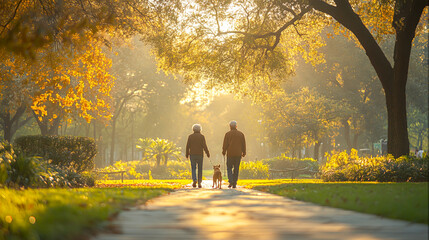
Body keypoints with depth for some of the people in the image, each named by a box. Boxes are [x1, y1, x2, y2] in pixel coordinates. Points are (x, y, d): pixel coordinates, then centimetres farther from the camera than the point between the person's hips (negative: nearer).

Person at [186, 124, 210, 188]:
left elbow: (187, 146, 1)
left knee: (193, 168, 6)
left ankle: (194, 180, -18)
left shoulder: (190, 136, 2)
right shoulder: (202, 136, -2)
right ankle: (199, 183, 6)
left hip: (192, 154, 0)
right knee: (200, 169, 8)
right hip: (200, 154, 0)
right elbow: (204, 146, -8)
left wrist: (187, 154, 11)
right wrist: (208, 153, 0)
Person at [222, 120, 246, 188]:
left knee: (229, 168, 7)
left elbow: (225, 144, -3)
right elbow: (243, 144, 6)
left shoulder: (227, 134, -2)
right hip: (238, 154, 2)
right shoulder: (241, 134, 5)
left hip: (230, 154, -2)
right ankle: (234, 184, 5)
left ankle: (231, 181, -12)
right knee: (236, 169, 7)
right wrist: (244, 153, 14)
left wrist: (223, 152, 9)